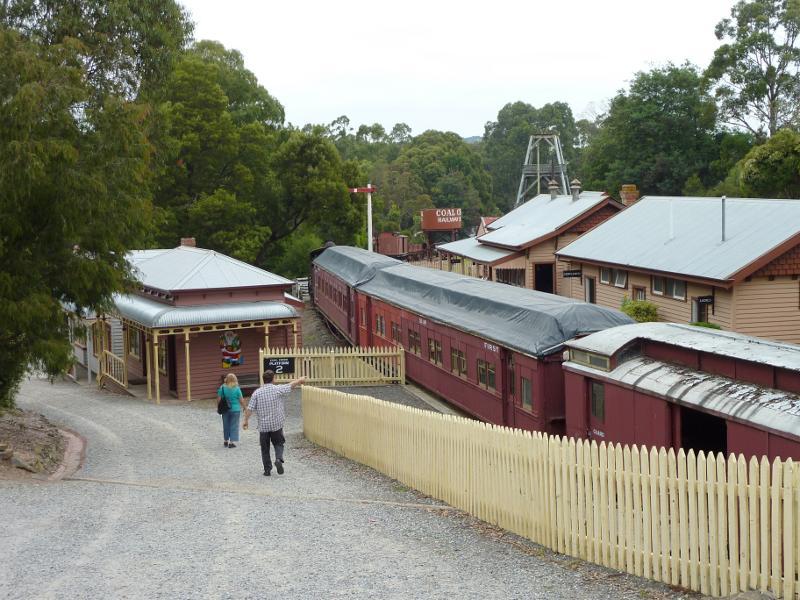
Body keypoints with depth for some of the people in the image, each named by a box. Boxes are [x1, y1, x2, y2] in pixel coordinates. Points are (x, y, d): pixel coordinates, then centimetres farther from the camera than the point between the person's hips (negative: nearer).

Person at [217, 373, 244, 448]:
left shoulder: (222, 388, -6)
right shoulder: (237, 389, -11)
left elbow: (219, 399, -2)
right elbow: (241, 400, -6)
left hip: (225, 410, 3)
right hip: (235, 409, -3)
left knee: (226, 425, 16)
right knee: (234, 425, 4)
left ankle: (226, 441, 26)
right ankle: (231, 442, 1)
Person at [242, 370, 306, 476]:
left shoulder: (257, 393, -4)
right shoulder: (278, 389, -8)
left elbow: (249, 408, -7)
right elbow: (291, 385, 6)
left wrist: (246, 420, 4)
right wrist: (300, 380, 24)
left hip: (263, 426, 1)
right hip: (277, 424, -1)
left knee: (265, 448, 11)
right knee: (278, 444, 14)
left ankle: (267, 469, 13)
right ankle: (279, 459, -11)